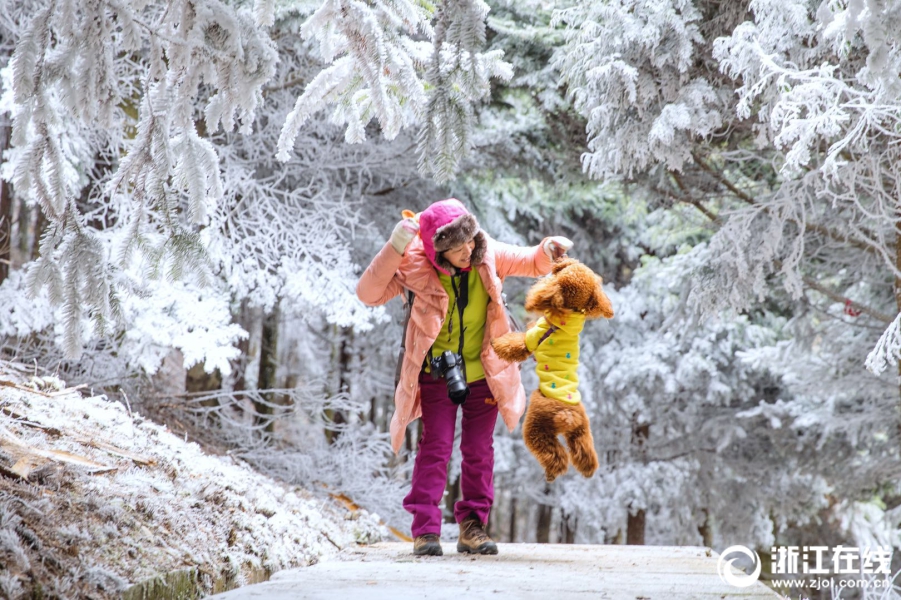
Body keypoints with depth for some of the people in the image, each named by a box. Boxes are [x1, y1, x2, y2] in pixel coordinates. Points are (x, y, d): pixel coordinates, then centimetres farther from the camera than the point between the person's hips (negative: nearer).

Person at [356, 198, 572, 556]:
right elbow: (368, 294, -22)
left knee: (479, 449, 6)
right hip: (436, 371, -2)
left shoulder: (489, 255, -12)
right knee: (436, 446, -7)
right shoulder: (416, 267, -18)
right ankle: (425, 530, -4)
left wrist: (549, 251, -22)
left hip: (484, 370, 3)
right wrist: (394, 249, -32)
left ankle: (473, 526, 14)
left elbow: (533, 264, 3)